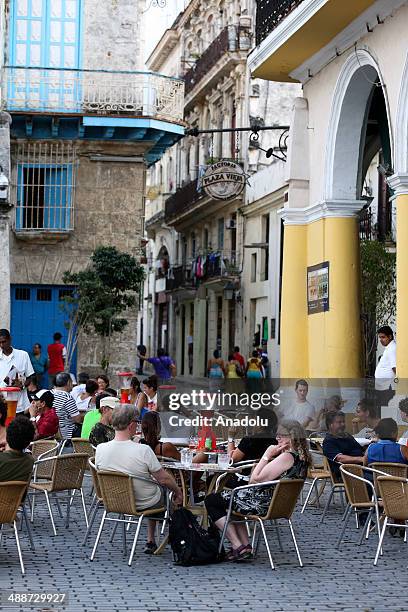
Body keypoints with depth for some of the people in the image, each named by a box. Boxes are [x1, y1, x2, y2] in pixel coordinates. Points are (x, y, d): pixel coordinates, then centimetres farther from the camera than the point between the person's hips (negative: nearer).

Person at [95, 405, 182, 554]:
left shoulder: (100, 449, -17)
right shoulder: (143, 450, -30)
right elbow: (164, 479, -20)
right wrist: (178, 492, 1)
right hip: (144, 505, -5)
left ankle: (151, 541, 39)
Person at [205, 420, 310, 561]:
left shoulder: (287, 456, -23)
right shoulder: (302, 456, 7)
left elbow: (256, 479, -21)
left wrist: (267, 455, -14)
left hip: (262, 505, -10)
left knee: (211, 501, 5)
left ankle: (238, 548, -1)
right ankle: (246, 546, 20)